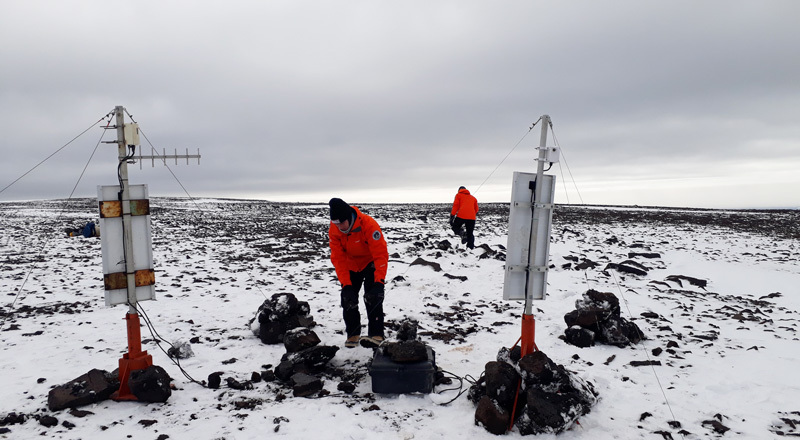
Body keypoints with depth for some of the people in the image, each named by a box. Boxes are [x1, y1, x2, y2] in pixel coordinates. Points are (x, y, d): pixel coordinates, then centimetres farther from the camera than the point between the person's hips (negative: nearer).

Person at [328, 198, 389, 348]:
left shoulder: (368, 224, -34)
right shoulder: (334, 230, -21)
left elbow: (381, 254, -33)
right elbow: (338, 258, -19)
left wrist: (379, 282, -39)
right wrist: (346, 285, -28)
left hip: (371, 263, -4)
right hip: (351, 265, 4)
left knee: (373, 297, -19)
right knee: (348, 298, 2)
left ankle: (376, 335, -16)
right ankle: (353, 334, 17)